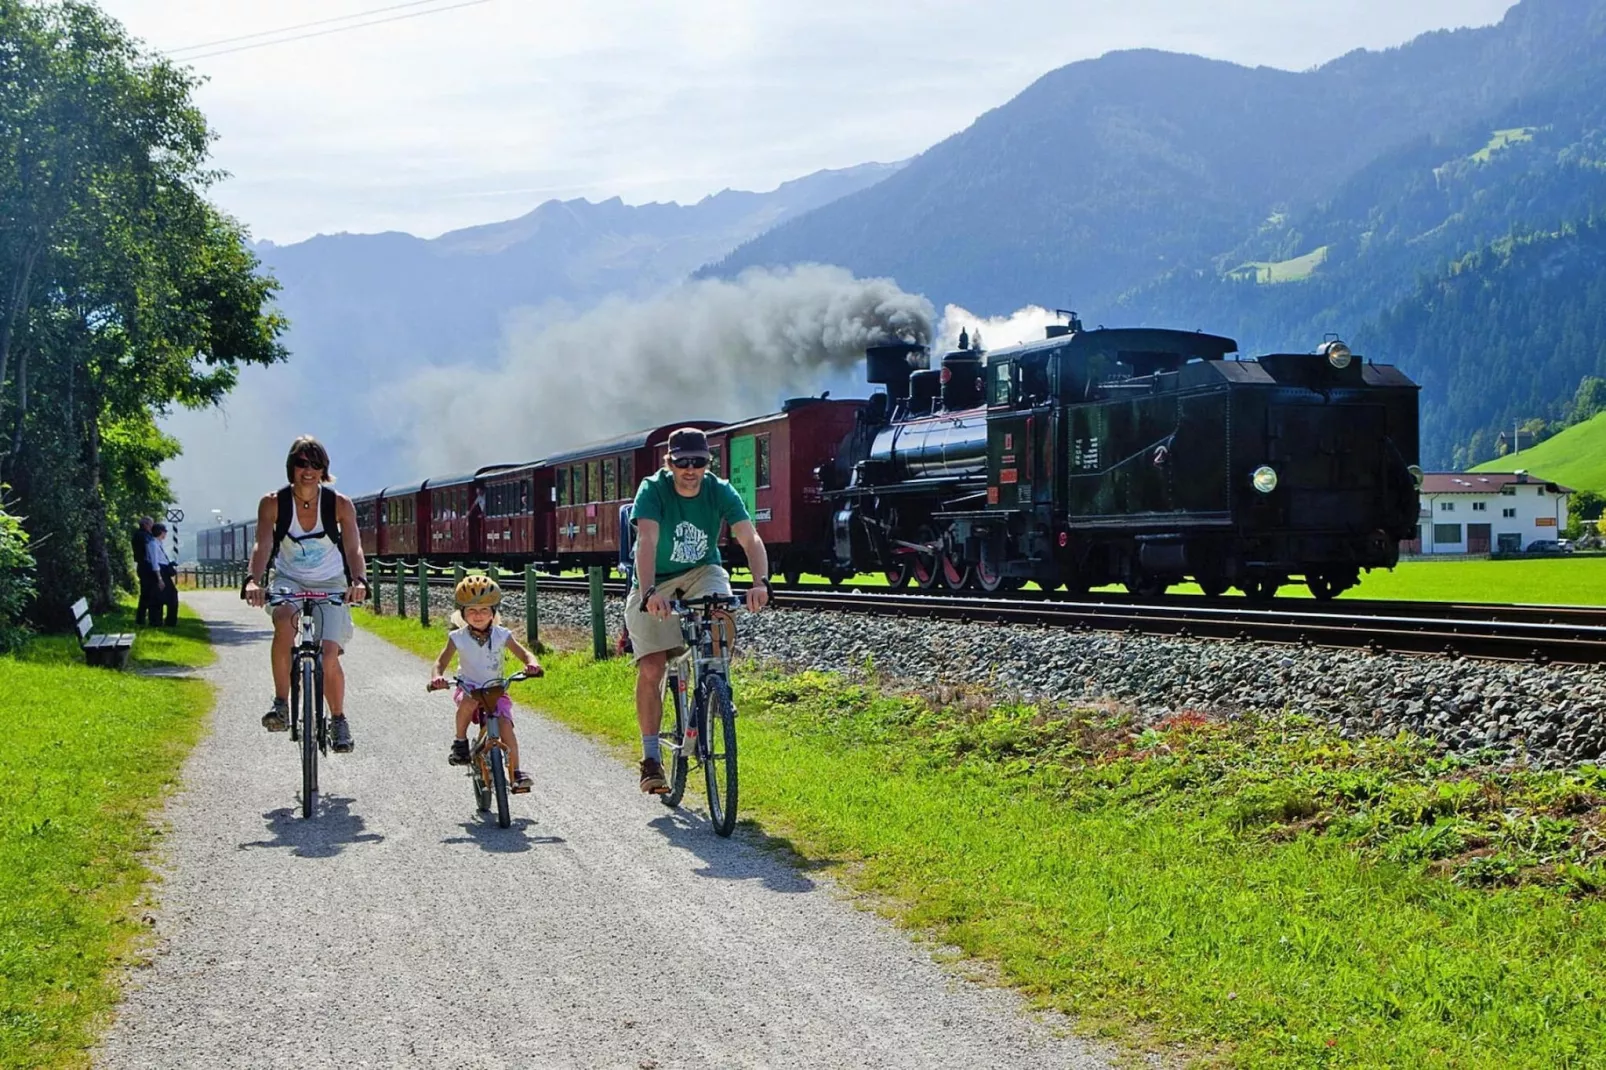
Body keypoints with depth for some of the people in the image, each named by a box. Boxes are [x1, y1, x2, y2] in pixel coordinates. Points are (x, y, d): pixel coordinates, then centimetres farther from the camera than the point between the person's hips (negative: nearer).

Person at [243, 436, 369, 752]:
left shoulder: (339, 504, -13)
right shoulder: (273, 503, -13)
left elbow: (354, 548, -22)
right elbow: (263, 545, -23)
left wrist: (359, 580, -43)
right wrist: (254, 580, -42)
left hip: (330, 585, 0)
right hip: (289, 580, 0)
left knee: (329, 657, -14)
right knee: (284, 622, -35)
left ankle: (338, 720, 13)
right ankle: (280, 705, -25)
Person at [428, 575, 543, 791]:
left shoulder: (501, 635, -5)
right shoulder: (458, 638, -7)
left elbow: (524, 654, -5)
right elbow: (441, 662, -8)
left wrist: (532, 664, -29)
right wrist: (437, 677, -31)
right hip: (468, 687, -1)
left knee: (505, 724, -22)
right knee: (469, 700, -36)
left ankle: (516, 772, -13)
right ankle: (460, 741, -12)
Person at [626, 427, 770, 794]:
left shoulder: (720, 492, -15)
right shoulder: (653, 489, -21)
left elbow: (750, 538, -27)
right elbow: (647, 540, -36)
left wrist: (760, 581, -46)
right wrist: (648, 592, -53)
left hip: (701, 572, 1)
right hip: (655, 582, -1)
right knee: (651, 668, -13)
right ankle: (651, 757, -1)